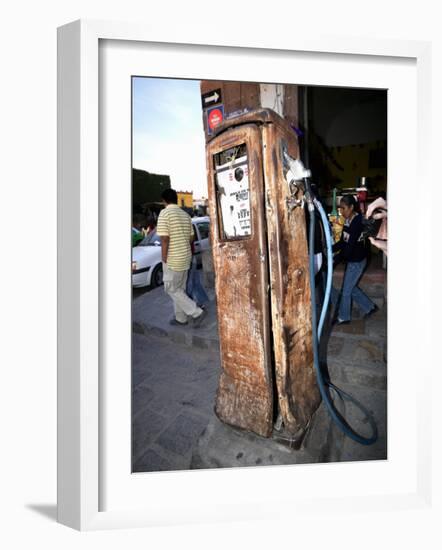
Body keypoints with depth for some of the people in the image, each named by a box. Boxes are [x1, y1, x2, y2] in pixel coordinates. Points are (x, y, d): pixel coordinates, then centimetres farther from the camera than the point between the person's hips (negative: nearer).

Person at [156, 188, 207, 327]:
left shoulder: (164, 213, -14)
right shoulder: (185, 214, 9)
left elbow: (164, 238, -20)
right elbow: (190, 237, 13)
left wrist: (164, 258, -13)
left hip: (173, 259, -8)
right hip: (185, 257, 8)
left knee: (172, 289, 3)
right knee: (180, 289, 17)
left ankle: (197, 312, -2)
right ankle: (181, 318, 23)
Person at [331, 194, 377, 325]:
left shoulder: (357, 222, -24)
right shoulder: (348, 221, 3)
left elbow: (350, 246, -28)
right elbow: (342, 242, 8)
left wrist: (335, 260, -28)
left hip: (357, 261, -9)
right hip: (351, 260, 9)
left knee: (346, 290, 4)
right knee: (351, 287, 21)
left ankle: (343, 317, 22)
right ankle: (369, 307, 37)